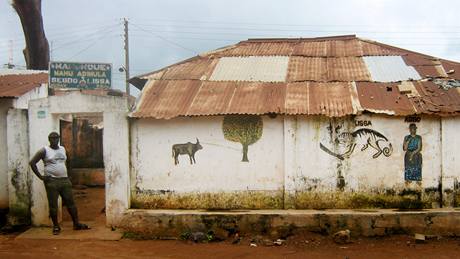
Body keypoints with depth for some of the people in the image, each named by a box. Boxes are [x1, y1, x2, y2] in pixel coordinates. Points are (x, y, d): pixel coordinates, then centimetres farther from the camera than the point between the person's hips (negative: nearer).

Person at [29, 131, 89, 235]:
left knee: (70, 203, 6)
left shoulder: (63, 149, 13)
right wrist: (40, 176, -9)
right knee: (53, 205, 1)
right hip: (51, 181, -5)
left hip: (65, 180, 5)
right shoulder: (44, 150, -4)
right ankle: (56, 226, 11)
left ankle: (76, 224, 12)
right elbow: (32, 162, -6)